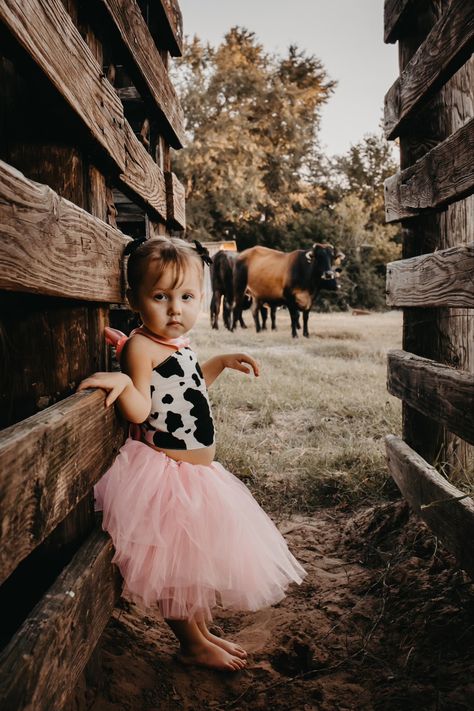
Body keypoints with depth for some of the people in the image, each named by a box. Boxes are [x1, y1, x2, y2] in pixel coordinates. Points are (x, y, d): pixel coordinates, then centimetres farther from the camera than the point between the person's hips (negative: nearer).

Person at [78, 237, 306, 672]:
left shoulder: (179, 345, 9)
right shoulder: (141, 346, -18)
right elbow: (141, 411, -25)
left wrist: (221, 363, 20)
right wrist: (122, 382, -44)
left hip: (197, 470, 10)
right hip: (164, 473, -9)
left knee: (201, 557, 21)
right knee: (175, 565, 5)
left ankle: (203, 632, 39)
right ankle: (192, 645, 25)